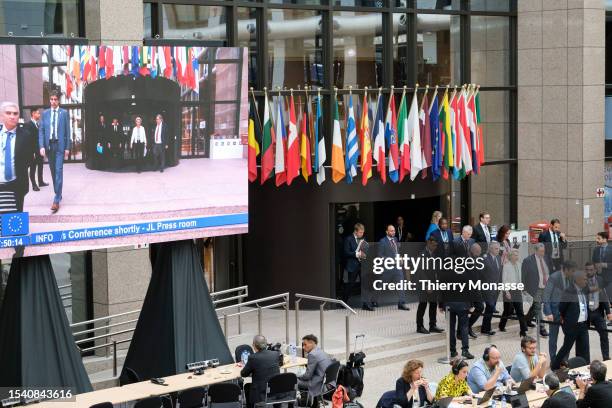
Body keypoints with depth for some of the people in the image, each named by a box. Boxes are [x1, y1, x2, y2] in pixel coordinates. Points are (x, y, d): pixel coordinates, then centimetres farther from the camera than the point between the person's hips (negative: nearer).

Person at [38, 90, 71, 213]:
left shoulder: (64, 113, 2)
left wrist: (67, 147, -3)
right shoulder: (45, 113, 7)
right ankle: (58, 194, 23)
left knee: (58, 171, -10)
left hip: (60, 145, -3)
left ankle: (57, 200, -13)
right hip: (48, 145, 3)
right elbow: (41, 130, 5)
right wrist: (41, 146, -6)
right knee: (53, 172, 10)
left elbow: (67, 131, 2)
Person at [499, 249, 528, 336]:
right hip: (509, 290, -5)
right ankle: (501, 327, 28)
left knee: (520, 312, -1)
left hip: (517, 290, 5)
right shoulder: (506, 266, -8)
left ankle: (523, 331, -4)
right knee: (508, 311, 5)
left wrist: (521, 289, 12)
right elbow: (504, 279, -10)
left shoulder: (518, 265, 8)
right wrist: (506, 291, -16)